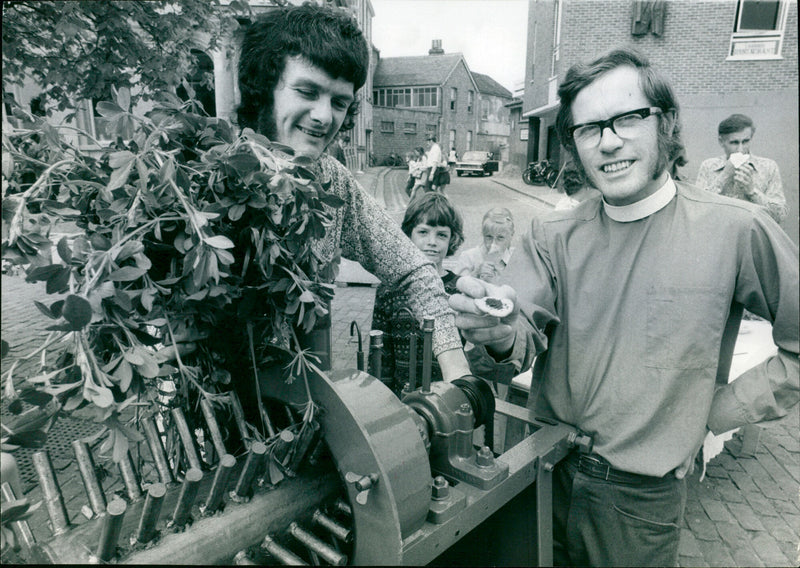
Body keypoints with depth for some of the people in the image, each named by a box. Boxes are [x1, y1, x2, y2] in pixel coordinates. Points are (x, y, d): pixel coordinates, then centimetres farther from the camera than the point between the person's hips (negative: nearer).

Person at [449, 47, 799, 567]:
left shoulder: (736, 230, -12)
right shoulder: (553, 237, -5)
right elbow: (523, 339, -14)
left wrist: (717, 412, -6)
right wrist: (500, 336, -35)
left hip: (642, 496, -2)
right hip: (544, 471, 3)